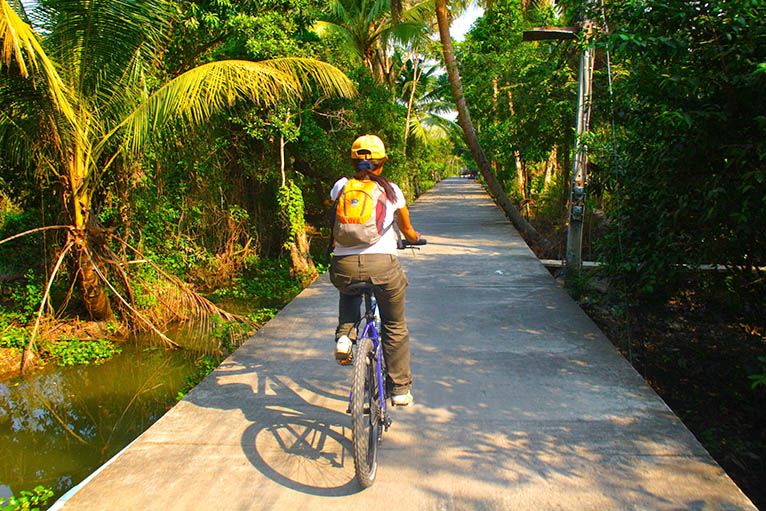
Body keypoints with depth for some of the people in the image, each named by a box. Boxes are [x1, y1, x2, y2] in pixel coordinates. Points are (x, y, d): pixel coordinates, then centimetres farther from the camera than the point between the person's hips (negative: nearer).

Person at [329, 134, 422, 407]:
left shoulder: (341, 186, 12)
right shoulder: (391, 189, 10)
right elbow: (407, 229, 23)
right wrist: (416, 238, 46)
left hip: (343, 266, 2)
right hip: (383, 265, -1)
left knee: (349, 292, 39)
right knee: (395, 328, 20)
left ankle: (344, 336, 16)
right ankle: (400, 389, 28)